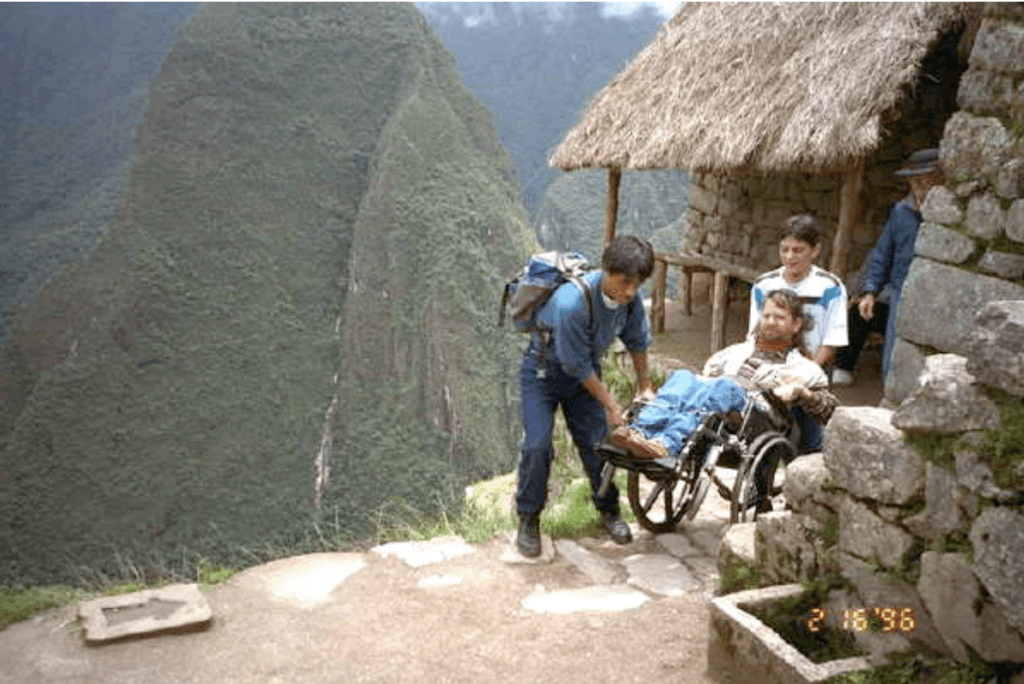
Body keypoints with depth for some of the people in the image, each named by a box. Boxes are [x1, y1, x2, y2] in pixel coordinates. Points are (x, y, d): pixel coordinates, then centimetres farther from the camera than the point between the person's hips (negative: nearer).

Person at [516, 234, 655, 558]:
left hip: (583, 370, 5)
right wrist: (610, 404, -19)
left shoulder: (630, 297, -18)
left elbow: (637, 340, 3)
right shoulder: (570, 304, -38)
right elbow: (578, 365, -27)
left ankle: (608, 509, 26)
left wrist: (644, 386, 12)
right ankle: (528, 519, 5)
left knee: (596, 442, 5)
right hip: (543, 371, -5)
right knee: (537, 445, -14)